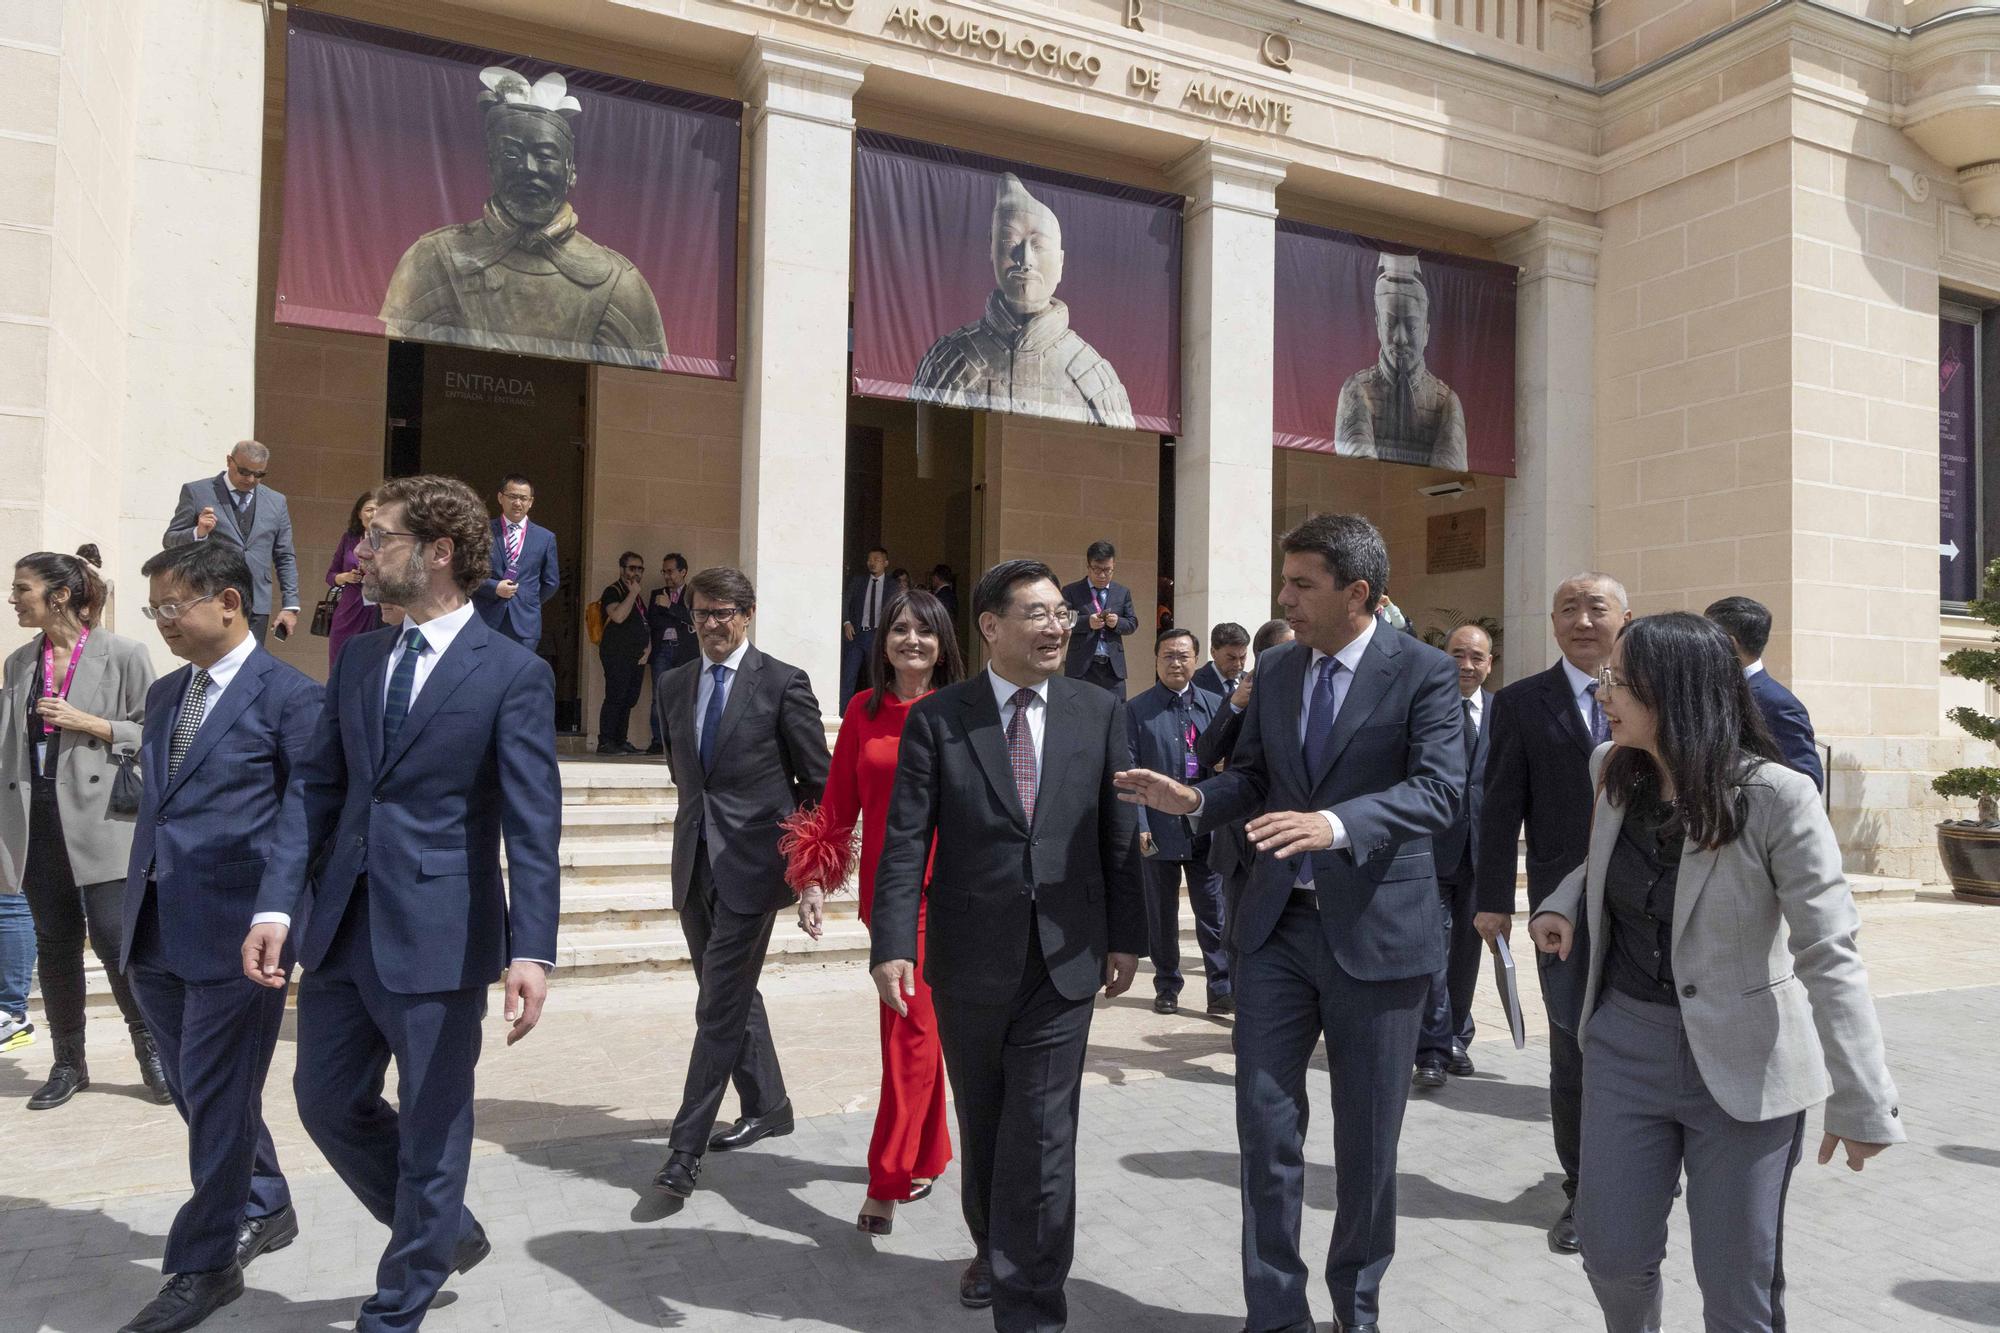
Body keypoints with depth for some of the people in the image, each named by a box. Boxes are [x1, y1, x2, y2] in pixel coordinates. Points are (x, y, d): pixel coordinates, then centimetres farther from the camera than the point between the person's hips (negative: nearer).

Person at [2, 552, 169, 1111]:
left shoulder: (123, 655, -4)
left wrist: (88, 723, -15)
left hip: (98, 819, -5)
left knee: (115, 939, -5)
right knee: (55, 945, 10)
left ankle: (151, 1048, 14)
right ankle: (68, 1062, 22)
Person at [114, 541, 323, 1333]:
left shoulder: (291, 697, -9)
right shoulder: (164, 695, 15)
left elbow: (302, 819, -11)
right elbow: (153, 808, 20)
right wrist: (135, 914, 16)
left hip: (234, 934, -8)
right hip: (157, 935, 8)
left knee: (219, 1099, 2)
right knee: (199, 1093, 18)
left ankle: (204, 1267, 16)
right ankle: (265, 1210, 36)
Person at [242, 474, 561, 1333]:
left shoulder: (514, 673, -9)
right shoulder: (357, 659, 10)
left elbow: (533, 825, -13)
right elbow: (319, 792, 10)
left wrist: (531, 949, -21)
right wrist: (277, 905, 0)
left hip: (437, 933, -6)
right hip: (341, 928, 7)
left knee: (430, 1129, 7)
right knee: (327, 1103, 17)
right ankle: (446, 1232, 40)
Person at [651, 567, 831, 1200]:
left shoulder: (783, 684, -7)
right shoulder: (674, 686, 10)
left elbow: (820, 781, -3)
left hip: (751, 864, -6)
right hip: (694, 863, 7)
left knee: (720, 1005, -5)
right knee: (730, 995, 16)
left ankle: (686, 1147, 2)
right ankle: (767, 1106, 33)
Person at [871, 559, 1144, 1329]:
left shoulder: (1101, 713, 1)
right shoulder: (936, 718, -4)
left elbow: (1119, 836, 4)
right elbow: (905, 841, -7)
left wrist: (1125, 935, 4)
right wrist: (893, 944, -15)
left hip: (1064, 957, 0)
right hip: (969, 957, 1)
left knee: (1042, 1136, -1)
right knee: (982, 1123, 18)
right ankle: (992, 1248, 43)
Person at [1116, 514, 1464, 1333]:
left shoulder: (1424, 672, -9)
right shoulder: (1275, 670, 7)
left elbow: (1439, 787, -21)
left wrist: (1336, 823, -37)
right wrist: (1195, 799, -9)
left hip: (1376, 928, -4)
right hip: (1276, 922, 4)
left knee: (1367, 1134, 12)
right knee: (1265, 1119, 5)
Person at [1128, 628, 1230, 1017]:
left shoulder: (1215, 705, 6)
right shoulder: (1137, 710, -1)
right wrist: (1139, 825, -9)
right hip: (1159, 829, -1)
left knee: (1214, 913, 4)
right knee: (1161, 916, 11)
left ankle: (1221, 991, 11)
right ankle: (1166, 988, 24)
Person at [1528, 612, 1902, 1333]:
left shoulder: (1776, 796, -20)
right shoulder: (1611, 769, -3)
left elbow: (1830, 955, -19)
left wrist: (1861, 1103, -20)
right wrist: (1563, 901, 1)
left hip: (1743, 1060, -4)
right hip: (1625, 1043, 5)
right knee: (1612, 1255, 12)